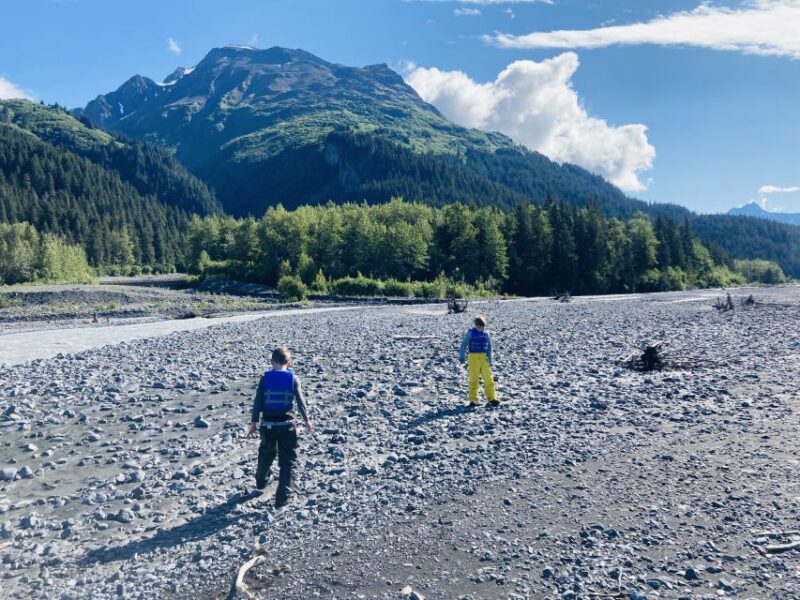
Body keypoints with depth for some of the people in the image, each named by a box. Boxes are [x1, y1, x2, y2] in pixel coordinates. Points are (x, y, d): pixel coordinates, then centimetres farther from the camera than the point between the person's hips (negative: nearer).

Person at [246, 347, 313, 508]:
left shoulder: (265, 378, -3)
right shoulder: (293, 378, -5)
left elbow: (257, 402, -3)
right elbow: (300, 401, -4)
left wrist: (253, 423, 3)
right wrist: (306, 420, 8)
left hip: (268, 424, 2)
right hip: (286, 425, -2)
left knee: (266, 455, 26)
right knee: (287, 461, 5)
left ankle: (261, 482, 49)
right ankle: (282, 498, 0)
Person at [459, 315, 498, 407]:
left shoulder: (485, 334, 6)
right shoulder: (470, 333, -4)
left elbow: (489, 347, 14)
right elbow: (464, 345, -2)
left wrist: (490, 360, 12)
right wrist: (462, 357, -8)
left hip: (484, 358, 3)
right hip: (473, 357, -3)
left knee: (488, 378, -1)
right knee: (474, 379, 2)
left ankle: (492, 398, 7)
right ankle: (473, 399, 11)